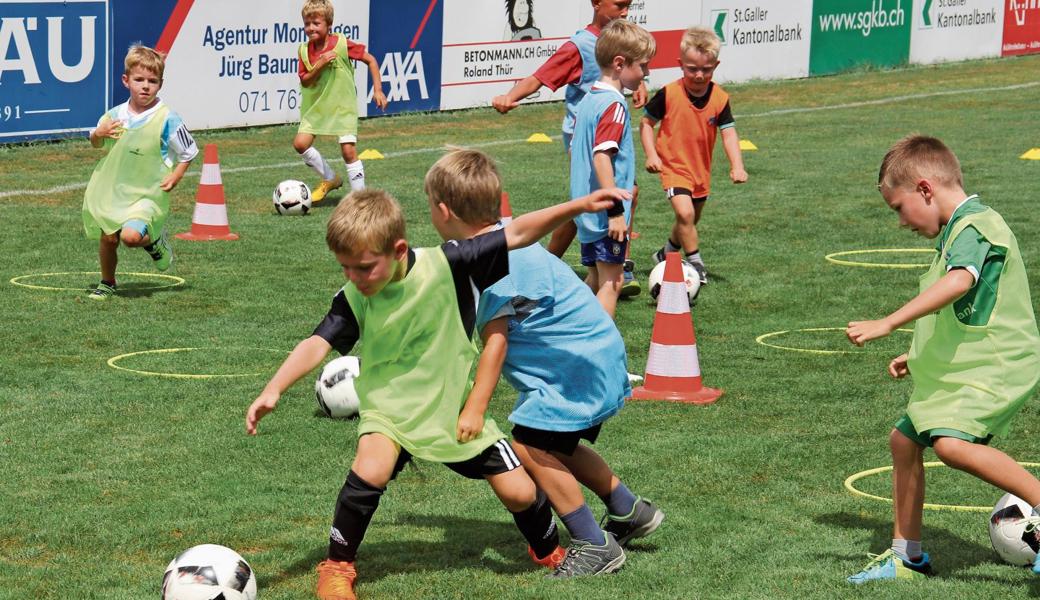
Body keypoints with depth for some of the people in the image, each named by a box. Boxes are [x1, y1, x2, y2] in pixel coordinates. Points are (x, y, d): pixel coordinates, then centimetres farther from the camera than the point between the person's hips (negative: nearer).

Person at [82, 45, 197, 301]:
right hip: (113, 190, 5)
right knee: (107, 238, 7)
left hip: (148, 193, -5)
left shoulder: (166, 119, -13)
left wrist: (176, 176, -12)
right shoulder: (115, 115, 1)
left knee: (130, 235, -25)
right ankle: (107, 284, 32)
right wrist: (99, 133, -4)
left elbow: (190, 151, -3)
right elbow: (96, 144, 17)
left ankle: (155, 241, 9)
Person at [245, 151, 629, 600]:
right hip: (391, 407, 0)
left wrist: (580, 206, -24)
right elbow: (319, 343, -18)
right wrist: (274, 390, -31)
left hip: (457, 406, 0)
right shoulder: (354, 298, -13)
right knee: (370, 470, -28)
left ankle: (549, 550, 35)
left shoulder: (446, 266, -20)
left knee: (519, 493, 1)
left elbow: (517, 234, -20)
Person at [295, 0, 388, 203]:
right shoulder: (305, 50, -4)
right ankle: (330, 179, 13)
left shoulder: (342, 44, -14)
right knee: (300, 143, -9)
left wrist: (378, 89, -9)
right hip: (316, 106, 4)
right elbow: (304, 81, -6)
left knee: (348, 150, -11)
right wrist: (320, 65, -23)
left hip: (343, 105, -4)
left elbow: (371, 60, -5)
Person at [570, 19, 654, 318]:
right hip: (606, 214, -9)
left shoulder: (588, 100, 11)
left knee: (596, 279, 18)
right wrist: (616, 210, -24)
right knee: (611, 282, -4)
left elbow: (573, 150, 19)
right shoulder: (614, 104, -16)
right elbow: (601, 157, -25)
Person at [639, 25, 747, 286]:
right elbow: (646, 122, -4)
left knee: (690, 220, 20)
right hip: (673, 165, -4)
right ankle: (696, 263, -9)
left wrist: (737, 165, -24)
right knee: (685, 213, -23)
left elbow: (728, 133, -11)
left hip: (701, 169, 4)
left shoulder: (719, 98, -10)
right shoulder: (669, 94, -16)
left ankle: (667, 255, 46)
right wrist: (651, 154, -14)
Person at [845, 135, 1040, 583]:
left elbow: (959, 282, -35)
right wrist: (919, 355, 27)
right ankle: (907, 555, 26)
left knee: (950, 442, -30)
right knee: (904, 439, 15)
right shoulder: (958, 231, 18)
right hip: (956, 369, 11)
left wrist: (887, 324, -39)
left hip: (995, 368, -11)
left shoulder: (976, 226, -15)